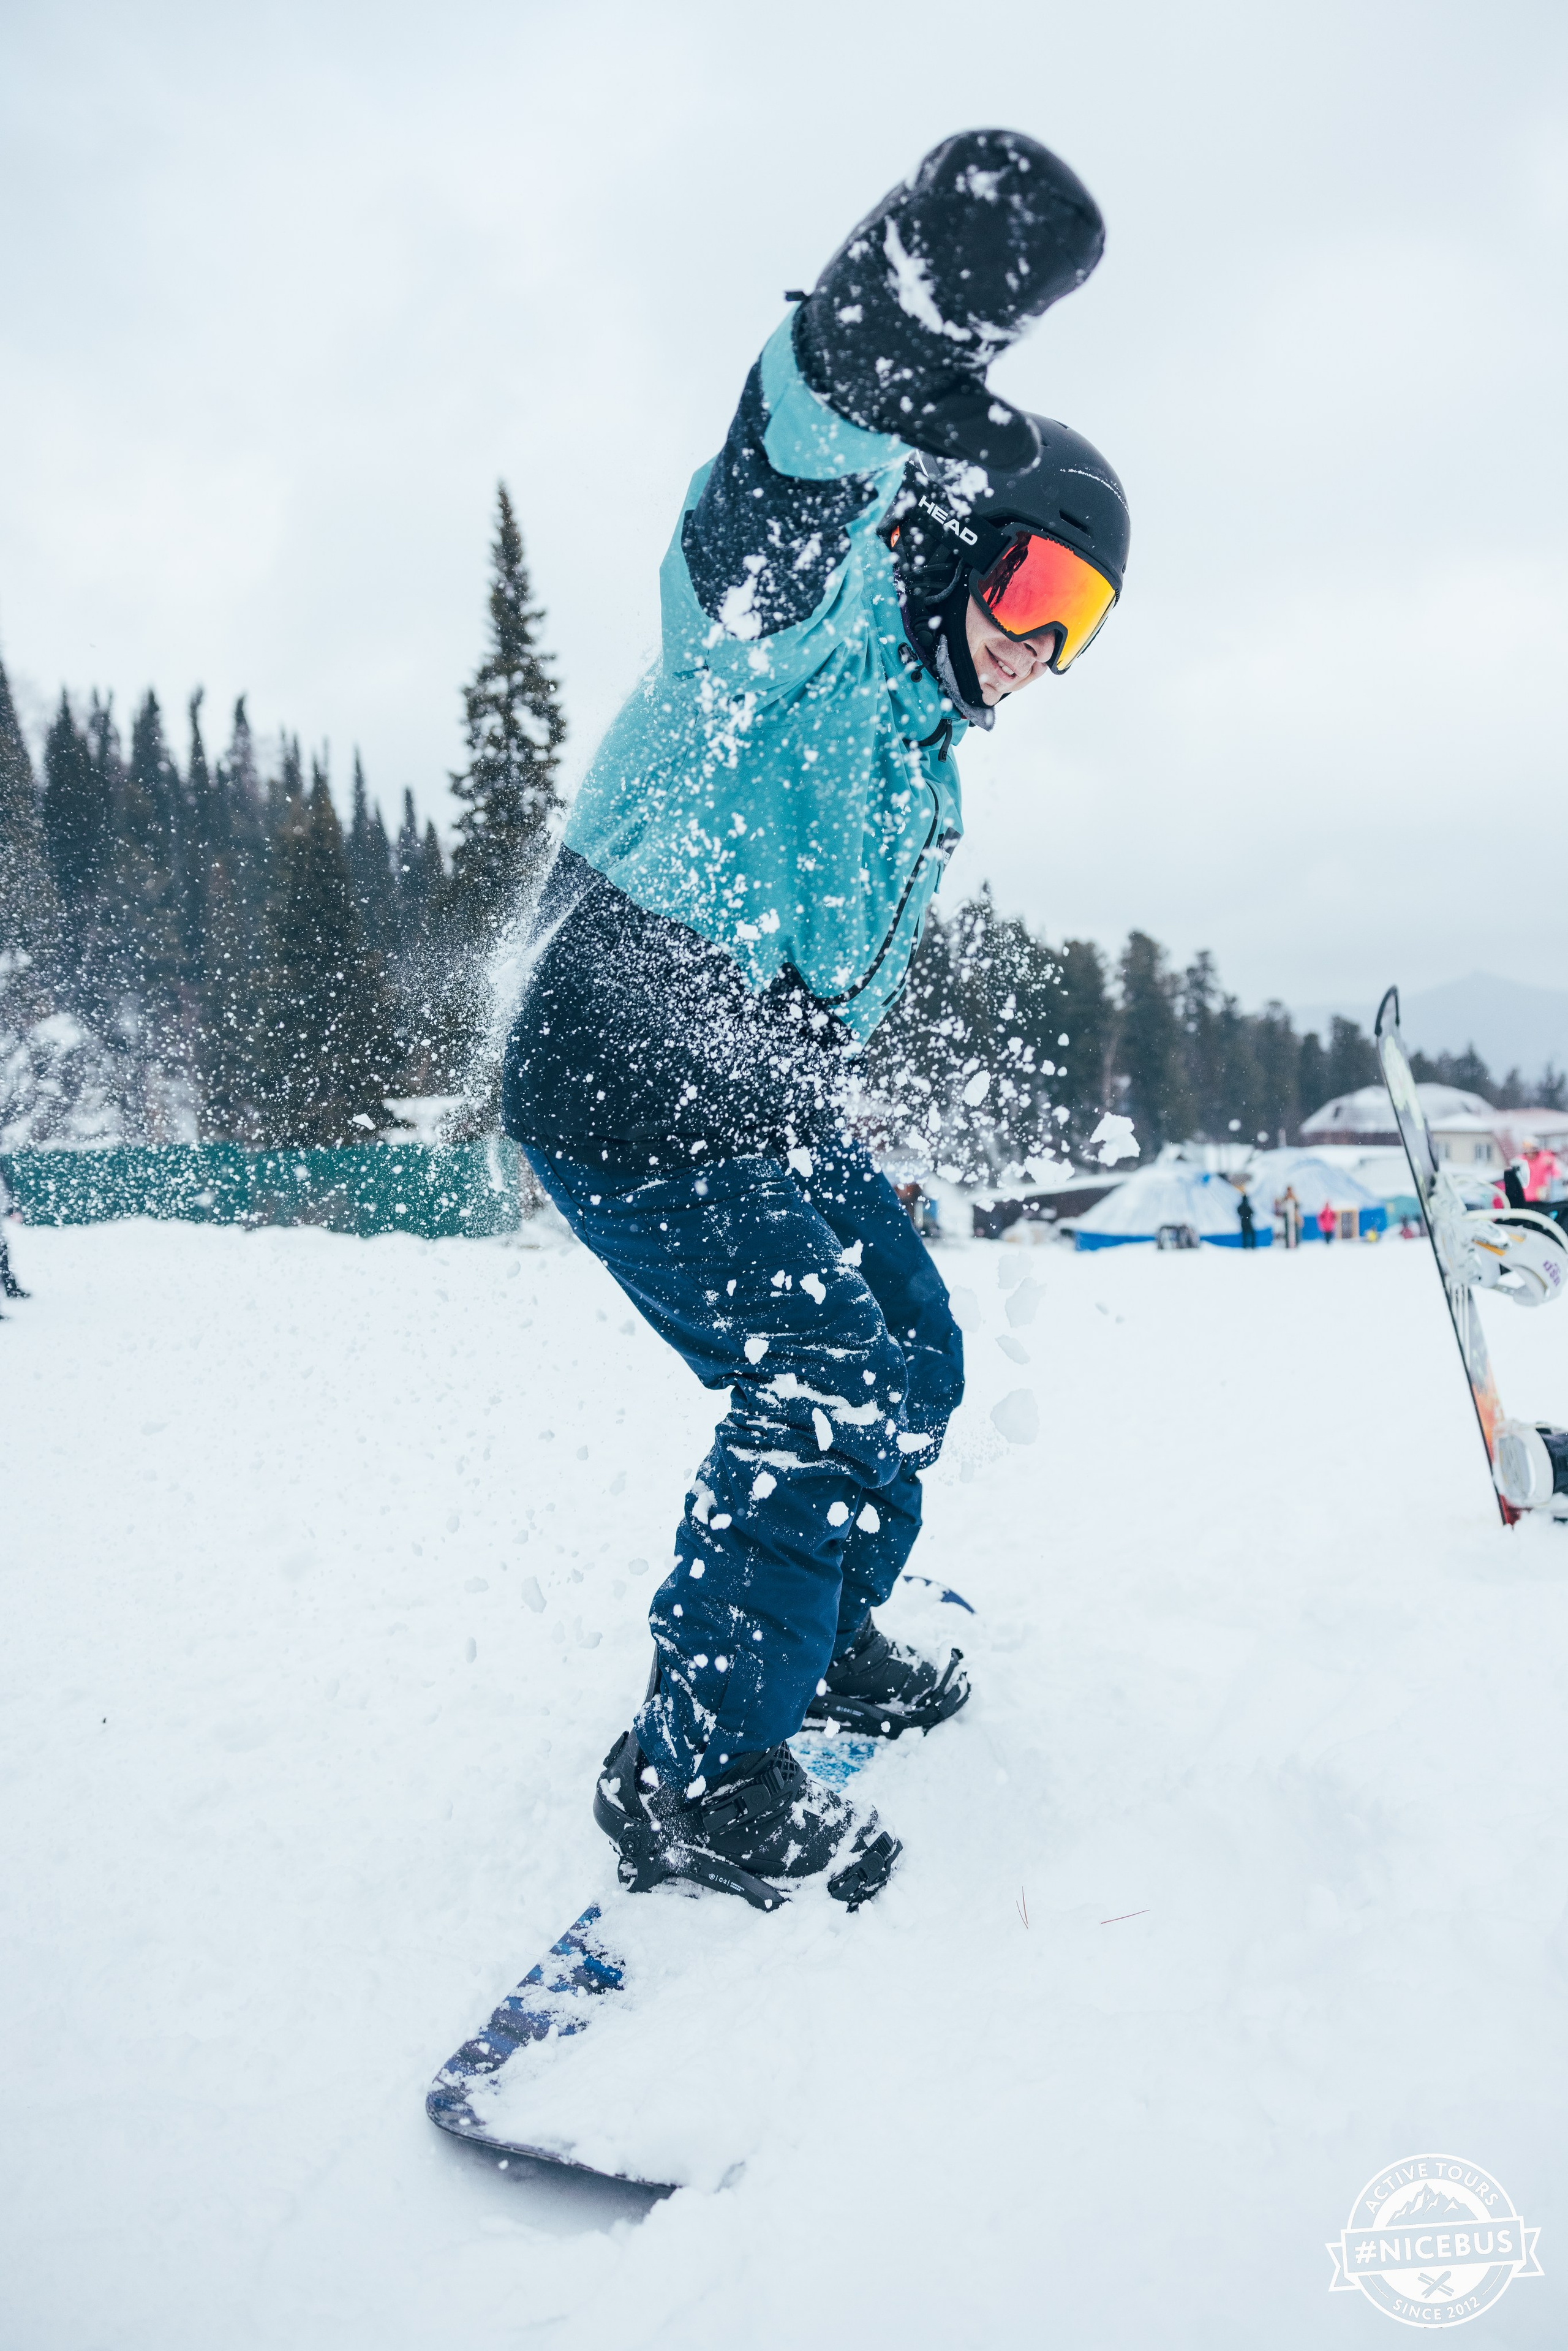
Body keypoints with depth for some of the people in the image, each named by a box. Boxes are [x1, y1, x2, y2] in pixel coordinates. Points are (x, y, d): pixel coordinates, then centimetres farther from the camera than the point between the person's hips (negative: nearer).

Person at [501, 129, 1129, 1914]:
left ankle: (820, 1637, 34)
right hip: (627, 1079, -10)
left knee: (911, 1355, 14)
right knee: (818, 1385, -15)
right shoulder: (821, 623, -13)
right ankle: (693, 1776, -1)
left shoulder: (926, 754, 16)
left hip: (761, 1103, 10)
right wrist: (864, 379, -58)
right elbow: (747, 556, -39)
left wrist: (811, 1135, 28)